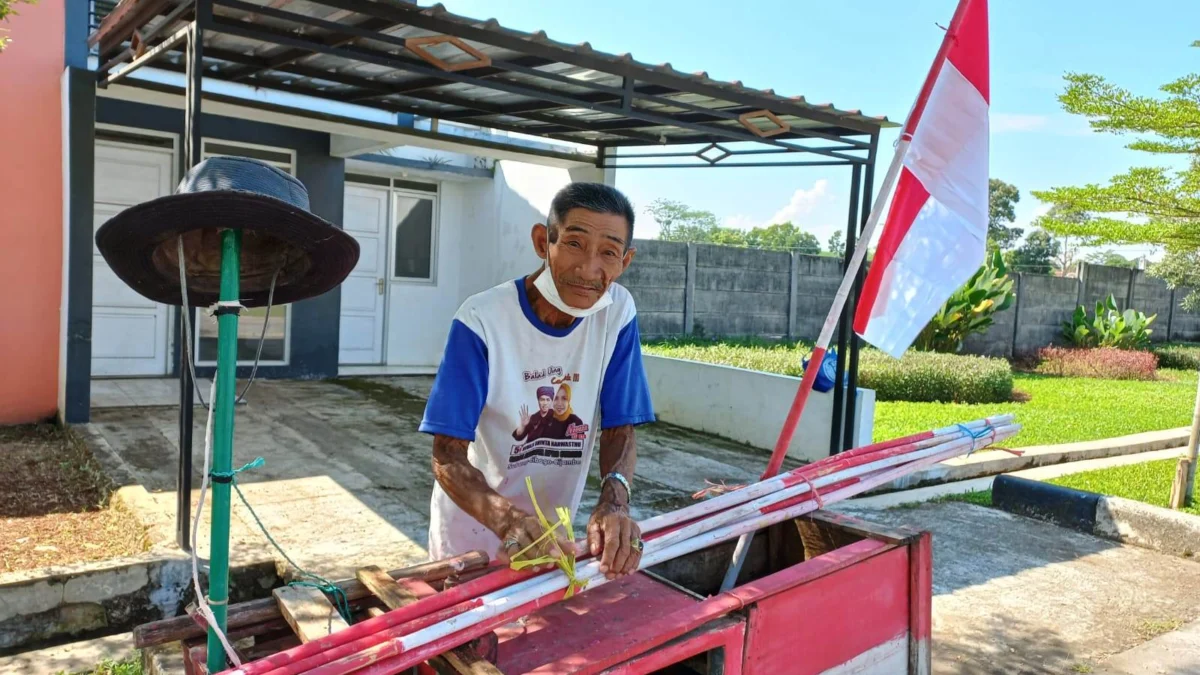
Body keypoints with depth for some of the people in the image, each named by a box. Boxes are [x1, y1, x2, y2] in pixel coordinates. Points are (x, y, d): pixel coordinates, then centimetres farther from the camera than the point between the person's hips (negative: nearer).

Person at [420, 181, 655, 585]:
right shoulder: (480, 321, -25)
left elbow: (619, 429, -10)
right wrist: (509, 520, -43)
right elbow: (447, 457, -25)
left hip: (554, 527, 4)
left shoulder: (618, 313, -14)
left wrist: (614, 499, -31)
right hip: (474, 525, -3)